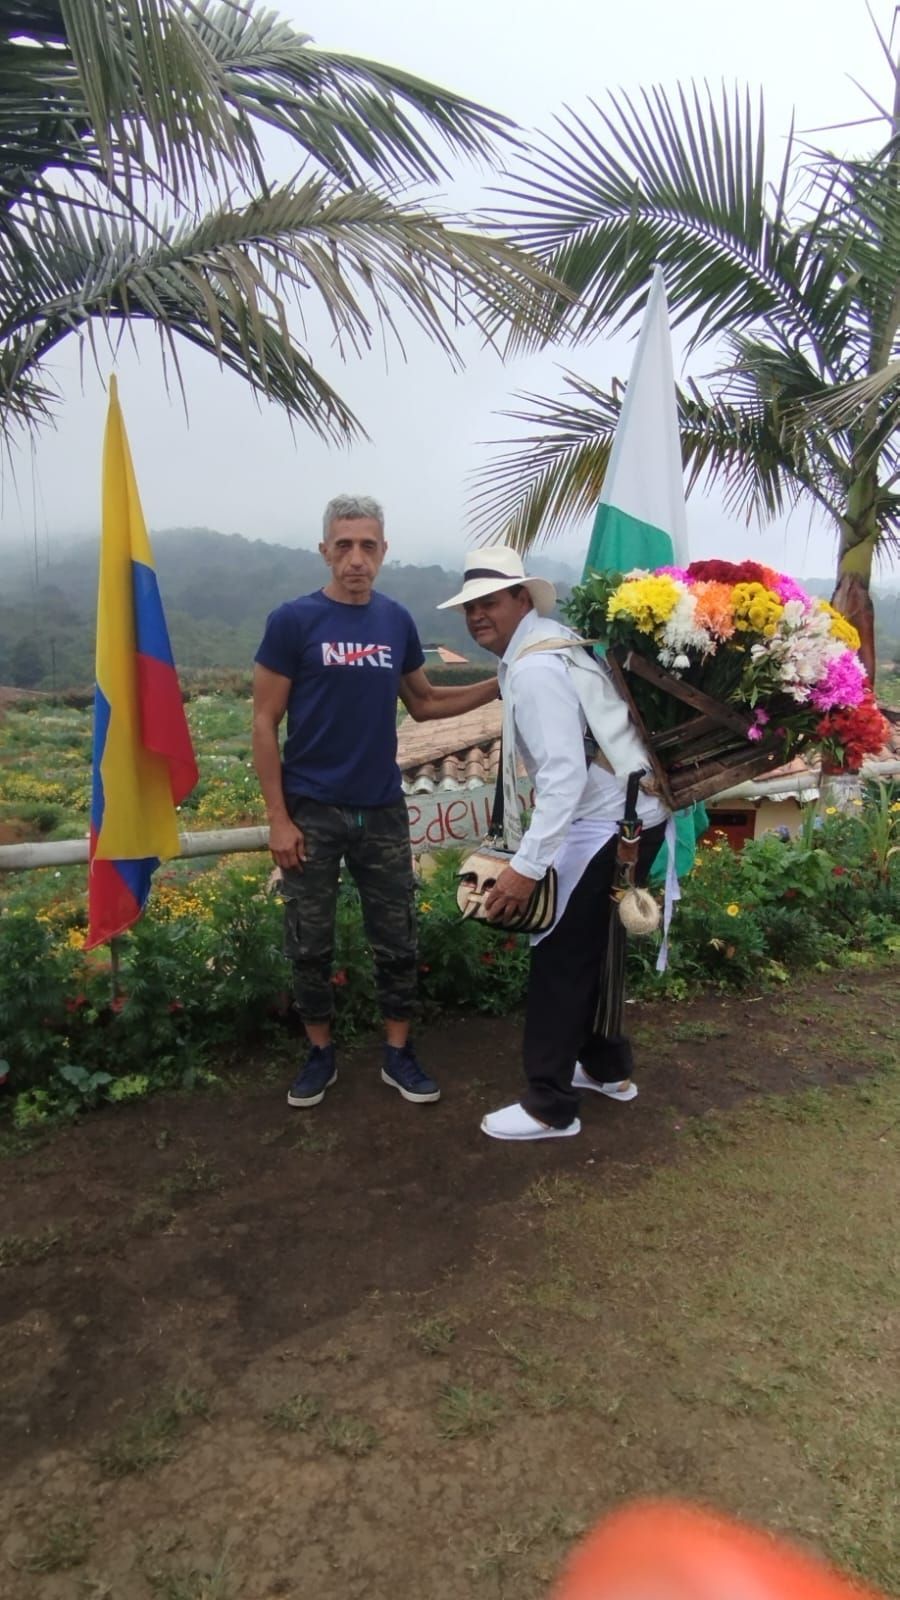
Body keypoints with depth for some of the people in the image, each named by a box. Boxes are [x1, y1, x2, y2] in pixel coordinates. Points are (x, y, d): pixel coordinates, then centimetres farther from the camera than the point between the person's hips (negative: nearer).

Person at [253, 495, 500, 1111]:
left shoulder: (398, 620, 4)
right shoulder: (292, 621, -8)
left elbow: (424, 702, 16)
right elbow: (265, 724, -6)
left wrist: (500, 685, 4)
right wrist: (278, 818, -11)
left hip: (383, 809, 3)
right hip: (312, 811, -3)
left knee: (396, 940, 10)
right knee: (311, 945, 8)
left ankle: (399, 1053, 25)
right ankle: (321, 1054, 27)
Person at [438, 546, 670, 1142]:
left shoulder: (534, 668, -19)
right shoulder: (547, 643, 11)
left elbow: (565, 772, -27)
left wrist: (526, 866, -29)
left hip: (608, 823, -10)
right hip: (627, 813, 10)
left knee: (560, 958, -2)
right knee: (589, 948, 21)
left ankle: (550, 1108, 11)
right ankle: (608, 1068, 38)